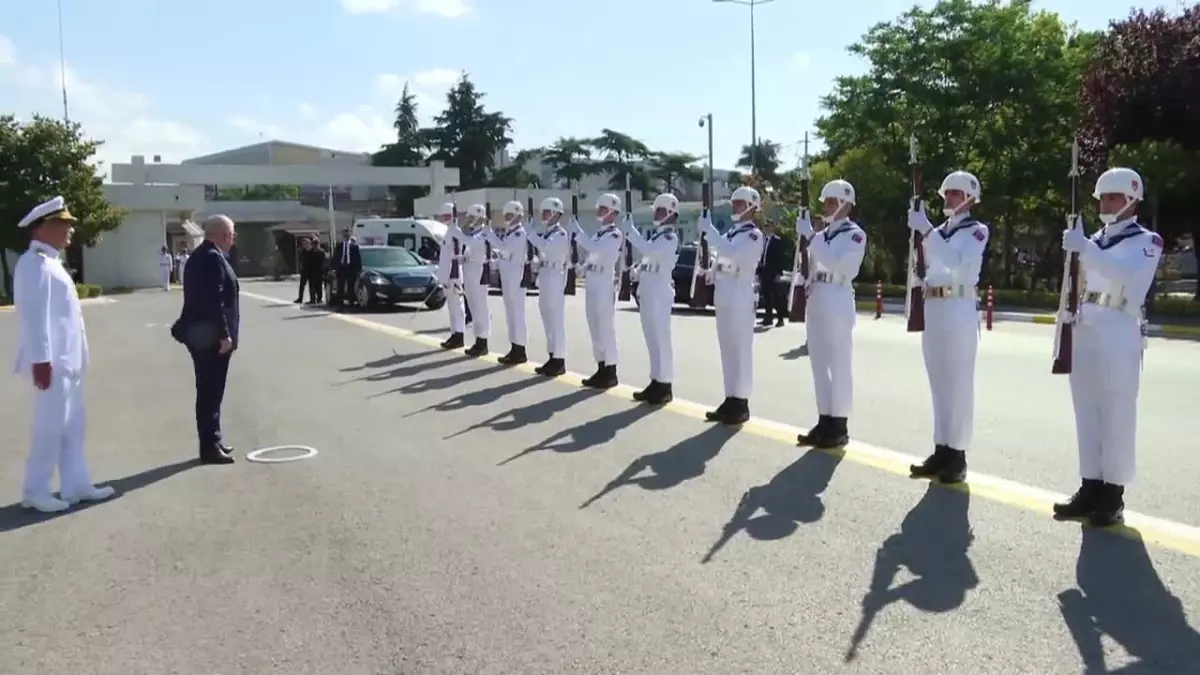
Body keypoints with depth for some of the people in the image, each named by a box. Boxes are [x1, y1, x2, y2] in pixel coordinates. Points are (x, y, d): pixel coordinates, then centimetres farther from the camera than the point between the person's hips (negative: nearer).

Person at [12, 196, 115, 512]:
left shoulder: (51, 262, 17)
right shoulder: (35, 263, -14)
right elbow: (34, 315, -21)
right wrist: (41, 360, -24)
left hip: (66, 359, 10)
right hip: (51, 361, -10)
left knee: (73, 423, 13)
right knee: (51, 424, -3)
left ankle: (75, 485, 21)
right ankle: (35, 491, 8)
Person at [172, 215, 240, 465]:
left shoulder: (200, 256, 16)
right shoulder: (213, 257, -17)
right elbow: (214, 300, -23)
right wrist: (224, 334, -22)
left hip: (202, 334, 10)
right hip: (211, 336, -10)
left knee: (209, 391, 16)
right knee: (211, 392, -5)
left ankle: (213, 441, 25)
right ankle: (210, 447, 1)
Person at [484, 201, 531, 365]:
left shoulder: (520, 233, -13)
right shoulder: (509, 233, 17)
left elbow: (503, 247, -26)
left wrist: (489, 234, -18)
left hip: (516, 278, -10)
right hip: (507, 277, 10)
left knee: (517, 314, -7)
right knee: (510, 314, 12)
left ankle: (520, 351, -4)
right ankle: (515, 348, 18)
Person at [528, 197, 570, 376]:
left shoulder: (561, 234, -11)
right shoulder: (546, 234, 15)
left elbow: (546, 247, -29)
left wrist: (530, 231, -22)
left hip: (555, 278, -9)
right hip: (544, 278, 9)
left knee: (556, 320, -5)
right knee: (548, 320, 12)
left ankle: (559, 361, -1)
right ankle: (553, 357, 19)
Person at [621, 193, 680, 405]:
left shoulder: (670, 238, -11)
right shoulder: (656, 236, 18)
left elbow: (648, 250, -28)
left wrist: (630, 229, -22)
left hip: (659, 295, -9)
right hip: (647, 294, 9)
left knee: (661, 340, -7)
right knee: (652, 341, 12)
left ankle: (664, 386, -3)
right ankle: (656, 383, 18)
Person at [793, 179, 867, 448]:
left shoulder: (855, 234, -6)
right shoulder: (822, 234, 17)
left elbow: (837, 263, -22)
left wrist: (810, 236, -22)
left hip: (838, 301, -8)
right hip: (817, 300, 8)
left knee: (839, 365, -4)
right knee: (819, 364, 10)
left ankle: (839, 426, 1)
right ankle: (824, 421, 17)